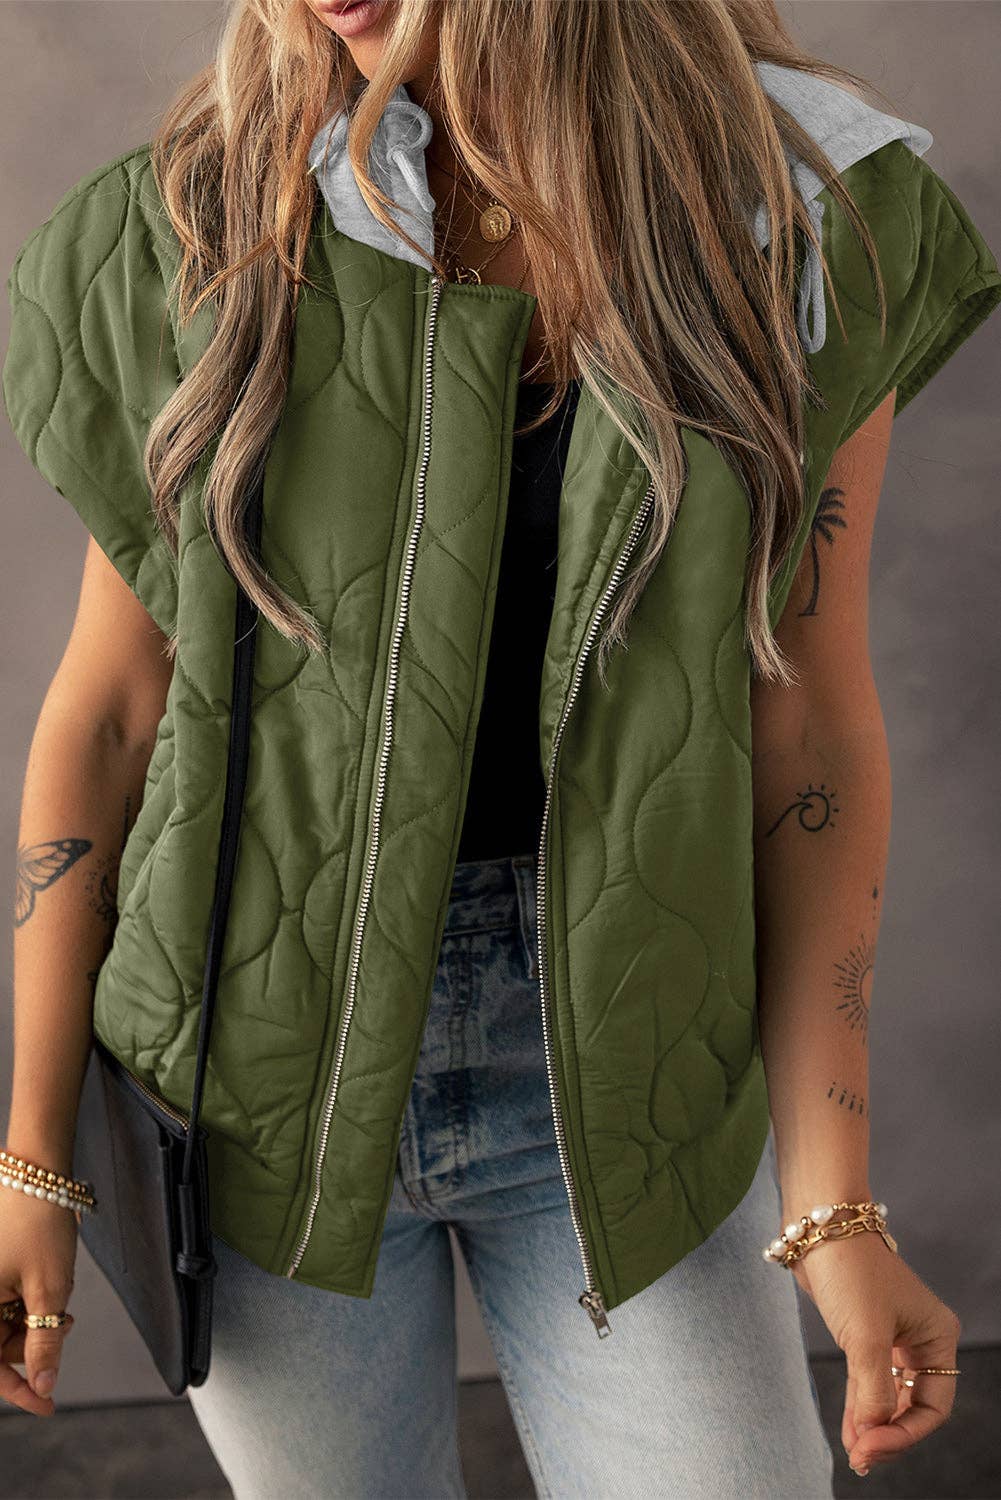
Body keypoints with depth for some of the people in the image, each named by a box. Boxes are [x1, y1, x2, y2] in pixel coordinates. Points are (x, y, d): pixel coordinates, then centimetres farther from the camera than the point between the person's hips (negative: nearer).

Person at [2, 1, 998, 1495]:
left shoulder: (810, 231, -7)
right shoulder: (201, 238, -8)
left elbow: (810, 720, -5)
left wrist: (834, 1215, -7)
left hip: (613, 1070, 1)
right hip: (271, 1068, 0)